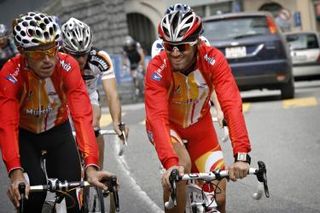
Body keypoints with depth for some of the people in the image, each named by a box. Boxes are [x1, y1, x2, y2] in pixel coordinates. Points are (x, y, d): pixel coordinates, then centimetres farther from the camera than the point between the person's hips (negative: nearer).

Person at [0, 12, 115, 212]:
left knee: (70, 191, -13)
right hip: (25, 135, -1)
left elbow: (82, 116, -36)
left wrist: (91, 166, -48)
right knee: (35, 191, -22)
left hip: (58, 131, 1)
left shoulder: (68, 66, -29)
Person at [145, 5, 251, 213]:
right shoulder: (157, 68, -32)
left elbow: (232, 106, -38)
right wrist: (170, 164, -56)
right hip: (167, 126, -2)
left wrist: (241, 155, -51)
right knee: (181, 164, -34)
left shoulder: (214, 60, -29)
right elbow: (157, 118, -41)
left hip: (199, 126, 2)